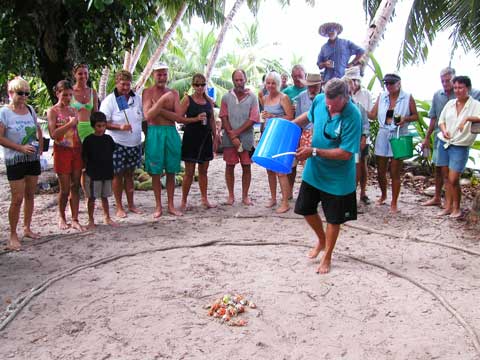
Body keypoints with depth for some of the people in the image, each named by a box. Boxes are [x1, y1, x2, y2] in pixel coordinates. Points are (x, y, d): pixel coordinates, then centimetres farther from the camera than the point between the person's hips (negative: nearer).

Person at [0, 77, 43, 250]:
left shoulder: (30, 109, 6)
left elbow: (38, 130, 20)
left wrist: (40, 148, 8)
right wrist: (21, 148, -19)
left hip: (33, 158, 5)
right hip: (14, 160, -5)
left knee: (30, 195, 13)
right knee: (17, 199, -6)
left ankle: (27, 228, 27)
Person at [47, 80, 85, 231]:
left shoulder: (74, 110, 11)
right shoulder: (52, 111, -5)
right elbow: (53, 134, -15)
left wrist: (82, 150, 13)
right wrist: (70, 123, -16)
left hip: (76, 151, 5)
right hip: (62, 151, -5)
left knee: (75, 186, 4)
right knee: (65, 189, 1)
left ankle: (75, 220, 10)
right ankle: (61, 217, 23)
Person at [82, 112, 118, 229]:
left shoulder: (108, 139, 5)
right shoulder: (88, 140, -7)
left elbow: (112, 153, 14)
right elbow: (84, 157, -3)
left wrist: (110, 169, 11)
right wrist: (87, 169, -5)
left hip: (107, 173, 4)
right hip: (93, 174, -4)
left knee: (105, 196, 15)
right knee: (92, 197, 4)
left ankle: (107, 218, 27)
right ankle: (91, 220, 15)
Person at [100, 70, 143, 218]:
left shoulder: (137, 99, 8)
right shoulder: (109, 100, -7)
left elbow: (143, 119, 16)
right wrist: (119, 127, -24)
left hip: (135, 144, 5)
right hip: (117, 144, -4)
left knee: (129, 174, 14)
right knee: (117, 174, 2)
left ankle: (131, 204, 23)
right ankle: (119, 207, 12)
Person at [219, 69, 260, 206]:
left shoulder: (252, 97, 1)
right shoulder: (226, 97, 5)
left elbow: (253, 119, -6)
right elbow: (224, 118, 0)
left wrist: (236, 132, -11)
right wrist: (232, 136, -11)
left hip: (246, 138, -1)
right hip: (229, 139, 1)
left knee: (246, 167, 5)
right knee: (229, 166, 5)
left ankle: (245, 196, 16)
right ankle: (231, 195, 17)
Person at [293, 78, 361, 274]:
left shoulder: (352, 116, -27)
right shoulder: (319, 100, -10)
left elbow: (345, 153, -27)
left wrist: (314, 151, -28)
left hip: (337, 176, -5)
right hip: (314, 170, 6)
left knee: (333, 218, 9)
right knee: (305, 208, 14)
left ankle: (327, 256, 29)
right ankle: (322, 240, 41)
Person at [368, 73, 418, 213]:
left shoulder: (407, 97, -2)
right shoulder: (381, 96, 6)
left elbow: (416, 116, 3)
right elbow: (372, 115, 6)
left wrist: (405, 119, -16)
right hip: (383, 135, 3)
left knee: (395, 173, 1)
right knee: (380, 171, 11)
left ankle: (394, 203, 14)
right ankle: (383, 195, 37)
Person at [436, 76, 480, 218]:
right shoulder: (450, 104, 8)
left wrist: (467, 118, -36)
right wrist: (444, 130, -5)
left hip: (460, 147, -5)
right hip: (444, 143, 5)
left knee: (453, 179, -8)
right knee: (446, 177, 10)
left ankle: (456, 208, 12)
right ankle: (448, 206, 19)